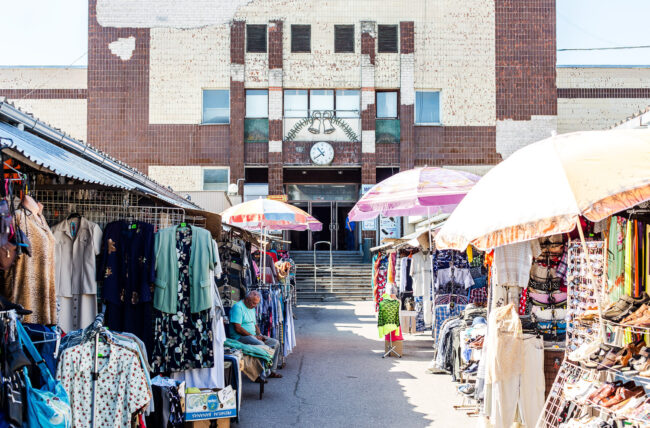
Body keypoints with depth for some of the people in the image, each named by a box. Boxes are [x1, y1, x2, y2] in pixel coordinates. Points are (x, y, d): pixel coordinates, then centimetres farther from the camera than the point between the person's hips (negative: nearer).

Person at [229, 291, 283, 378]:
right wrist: (253, 336, -15)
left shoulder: (252, 308, 18)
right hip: (240, 337, -9)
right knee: (260, 344, -33)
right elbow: (237, 329, -19)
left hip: (253, 335, 10)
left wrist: (259, 335, 3)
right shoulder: (238, 307, -13)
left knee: (275, 343, -1)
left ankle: (271, 370, 3)